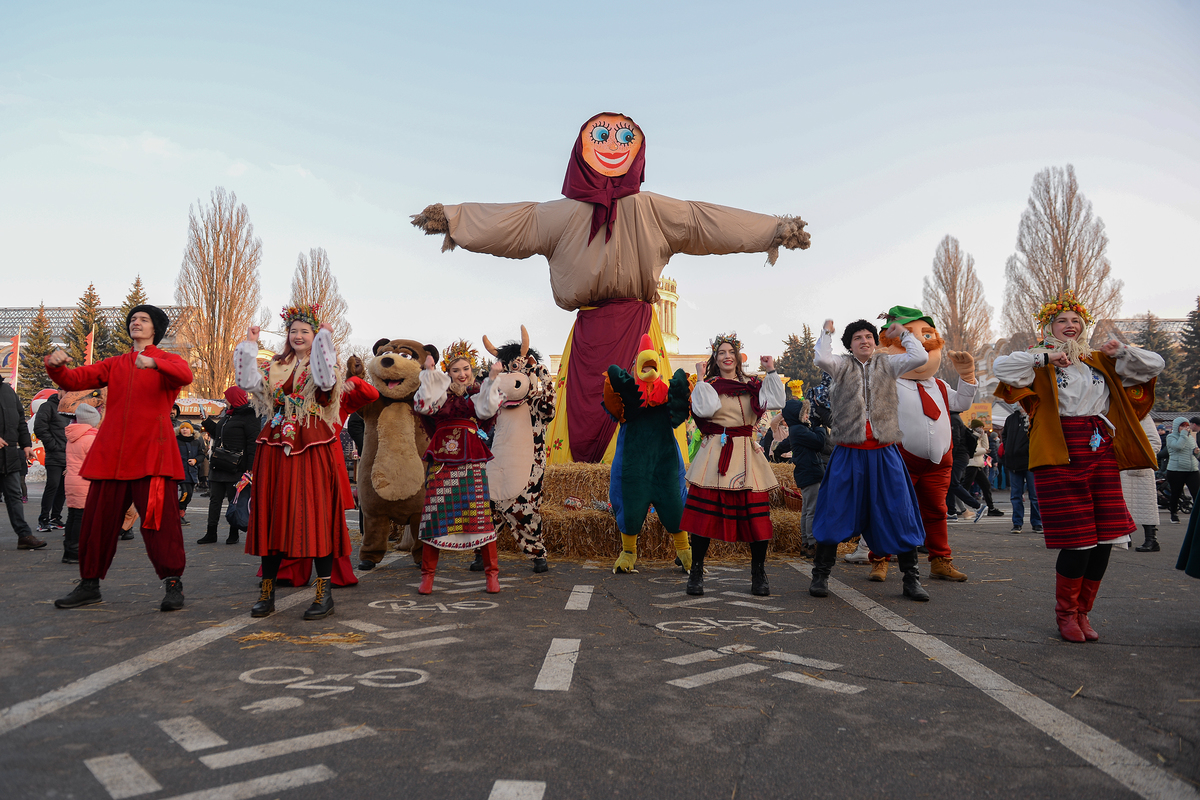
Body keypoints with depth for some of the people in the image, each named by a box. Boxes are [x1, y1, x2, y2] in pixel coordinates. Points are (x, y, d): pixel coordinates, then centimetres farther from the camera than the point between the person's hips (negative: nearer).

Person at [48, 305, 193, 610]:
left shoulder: (168, 361, 7)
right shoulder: (114, 365, 21)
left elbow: (185, 375, -17)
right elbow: (74, 380, 11)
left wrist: (154, 363, -35)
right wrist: (55, 365, -10)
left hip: (151, 452, -5)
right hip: (111, 454, 5)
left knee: (159, 516, -8)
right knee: (97, 518, 7)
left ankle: (173, 584, -1)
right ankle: (90, 584, 20)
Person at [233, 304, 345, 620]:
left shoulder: (320, 362, 5)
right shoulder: (276, 367, 18)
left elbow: (327, 381, -17)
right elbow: (248, 382, 5)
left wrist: (325, 340, -17)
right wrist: (249, 346, 6)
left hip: (312, 447, -4)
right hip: (276, 446, 5)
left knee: (316, 512, -7)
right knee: (271, 512, 5)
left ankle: (324, 592, -3)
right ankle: (267, 591, 13)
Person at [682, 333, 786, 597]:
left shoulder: (752, 386, 14)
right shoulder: (708, 385, 6)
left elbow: (777, 402, -1)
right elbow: (704, 410, -14)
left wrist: (771, 372, -1)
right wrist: (701, 379, -10)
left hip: (746, 453, 3)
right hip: (715, 453, -2)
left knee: (757, 514, -1)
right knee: (705, 513, -4)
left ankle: (758, 575, 13)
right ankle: (696, 573, 9)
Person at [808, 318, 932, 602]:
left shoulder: (887, 364, 10)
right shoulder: (843, 365, 4)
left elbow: (919, 357, -5)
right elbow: (822, 359, -17)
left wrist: (903, 333, 7)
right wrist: (826, 332, -2)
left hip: (884, 453, 2)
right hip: (849, 453, -1)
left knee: (899, 513, 3)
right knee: (835, 514, 2)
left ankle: (911, 578, 14)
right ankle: (820, 575, 13)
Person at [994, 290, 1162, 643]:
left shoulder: (1101, 362, 19)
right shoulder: (1040, 364, 4)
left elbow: (1154, 365, 18)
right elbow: (1000, 368, -13)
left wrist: (1122, 351, 1)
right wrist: (1045, 357, -17)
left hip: (1102, 452, 5)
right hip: (1060, 455, -5)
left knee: (1105, 538, 1)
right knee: (1078, 540, -8)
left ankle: (1082, 612, 19)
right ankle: (1066, 614, 12)